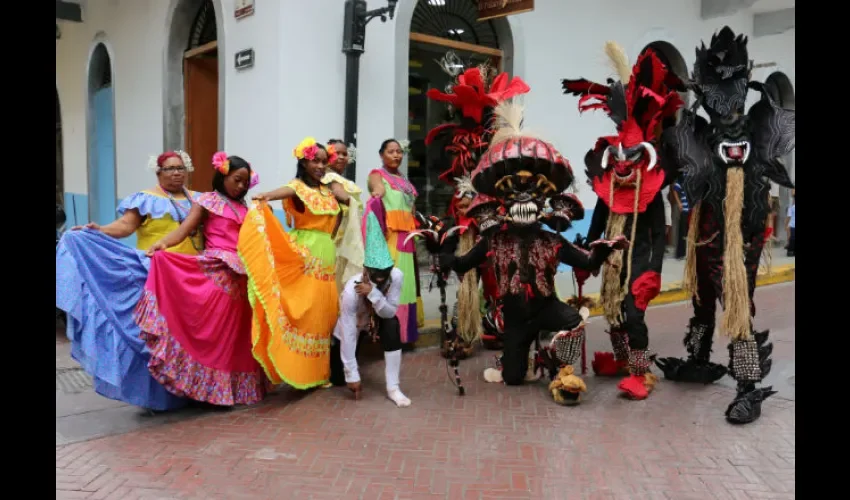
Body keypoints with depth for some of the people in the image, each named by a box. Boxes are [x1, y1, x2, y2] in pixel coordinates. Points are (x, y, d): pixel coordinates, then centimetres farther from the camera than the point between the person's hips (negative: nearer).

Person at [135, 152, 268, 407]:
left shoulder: (244, 207, 20)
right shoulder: (208, 200, 3)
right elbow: (185, 228, -11)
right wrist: (162, 243, -27)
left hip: (242, 276, 6)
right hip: (217, 272, -6)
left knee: (237, 332, 8)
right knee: (215, 328, -8)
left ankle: (233, 385, 19)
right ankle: (214, 387, 2)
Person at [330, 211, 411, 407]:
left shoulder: (396, 276, -32)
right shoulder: (351, 290, -38)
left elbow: (390, 312, -26)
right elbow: (348, 334, -33)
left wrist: (374, 293, -45)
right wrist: (352, 375, -31)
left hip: (377, 318, 2)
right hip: (352, 323, -1)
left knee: (392, 325, -34)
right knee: (338, 378, 2)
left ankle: (392, 388, -23)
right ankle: (333, 353, 38)